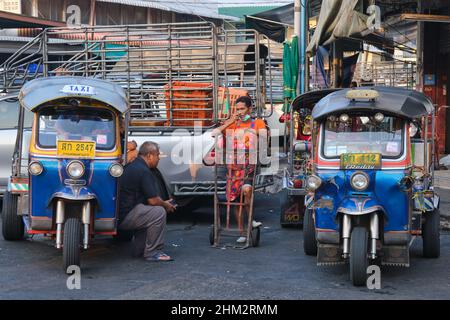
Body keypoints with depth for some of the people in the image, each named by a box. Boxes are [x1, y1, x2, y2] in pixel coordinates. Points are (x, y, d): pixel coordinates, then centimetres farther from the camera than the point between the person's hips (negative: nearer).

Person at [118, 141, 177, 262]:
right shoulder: (143, 171, -16)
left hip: (118, 213, 11)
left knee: (147, 215, 28)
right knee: (159, 212, -17)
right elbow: (153, 200, -18)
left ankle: (140, 250, 25)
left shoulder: (131, 166, 17)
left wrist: (163, 202, 21)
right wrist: (166, 205, 3)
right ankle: (151, 253, -10)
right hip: (124, 217, -11)